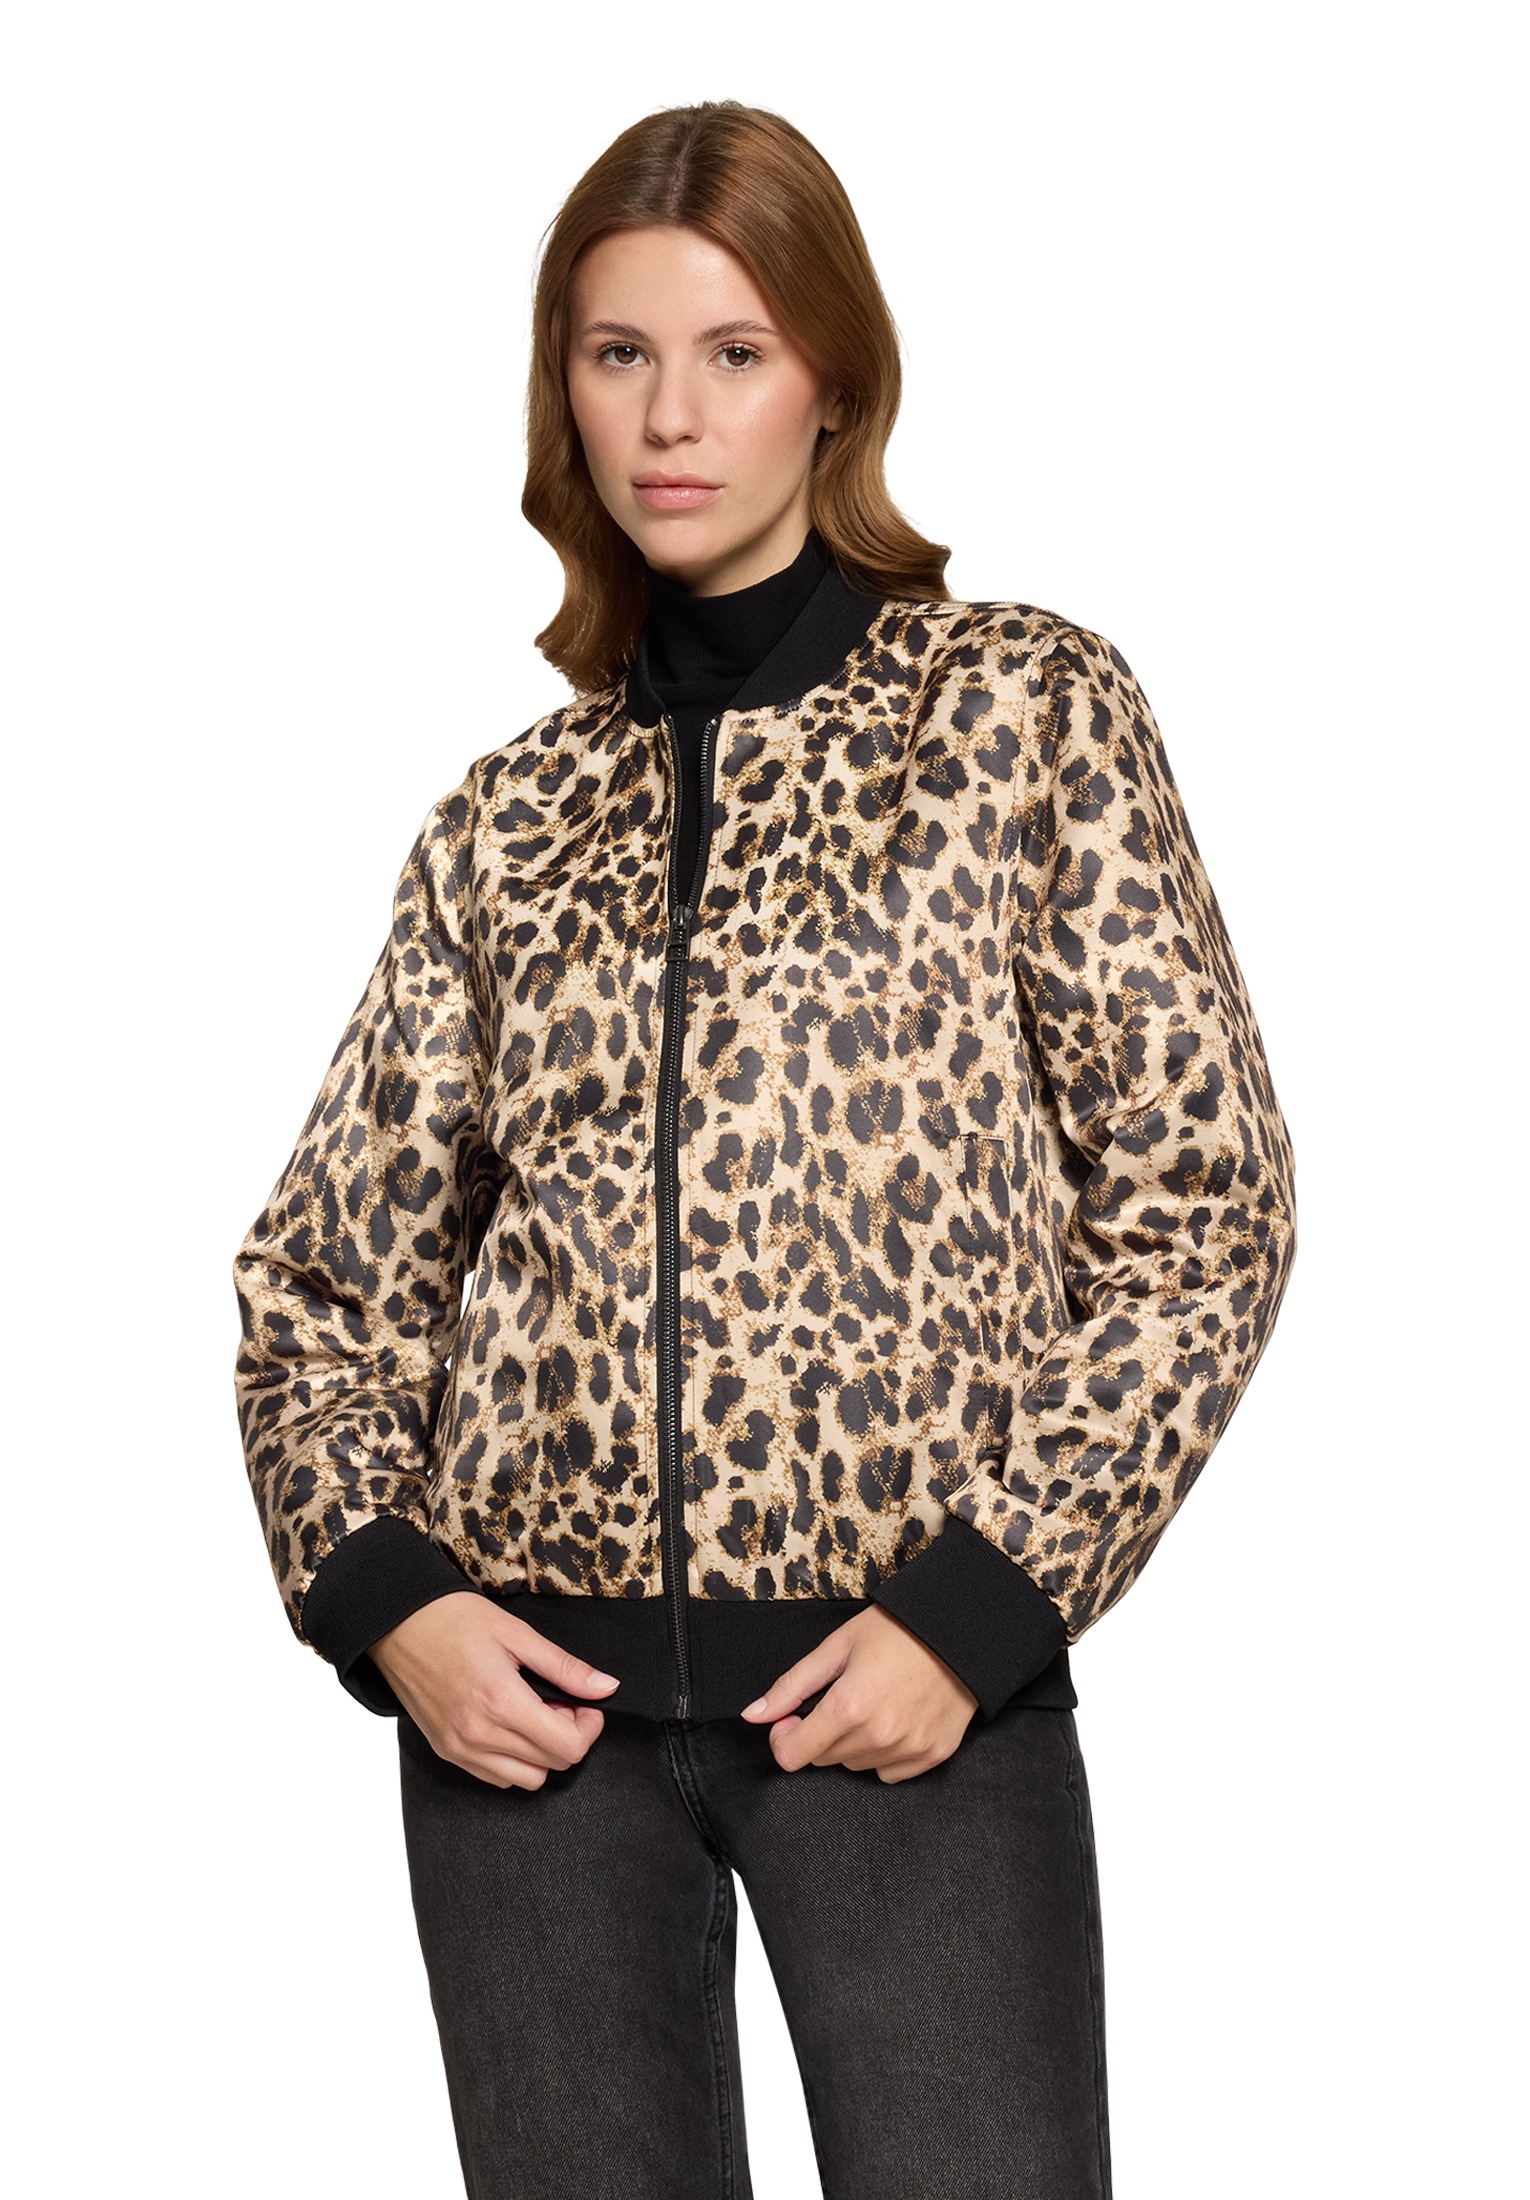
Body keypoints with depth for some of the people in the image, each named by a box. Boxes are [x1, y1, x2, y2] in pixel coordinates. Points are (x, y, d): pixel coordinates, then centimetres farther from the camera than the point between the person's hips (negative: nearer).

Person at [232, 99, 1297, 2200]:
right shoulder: (513, 819, 11)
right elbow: (331, 1261, 14)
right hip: (528, 1695, 3)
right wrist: (377, 1588, -4)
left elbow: (1203, 1203, -1)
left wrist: (985, 1604, -9)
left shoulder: (1033, 711, 3)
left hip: (911, 1684, -2)